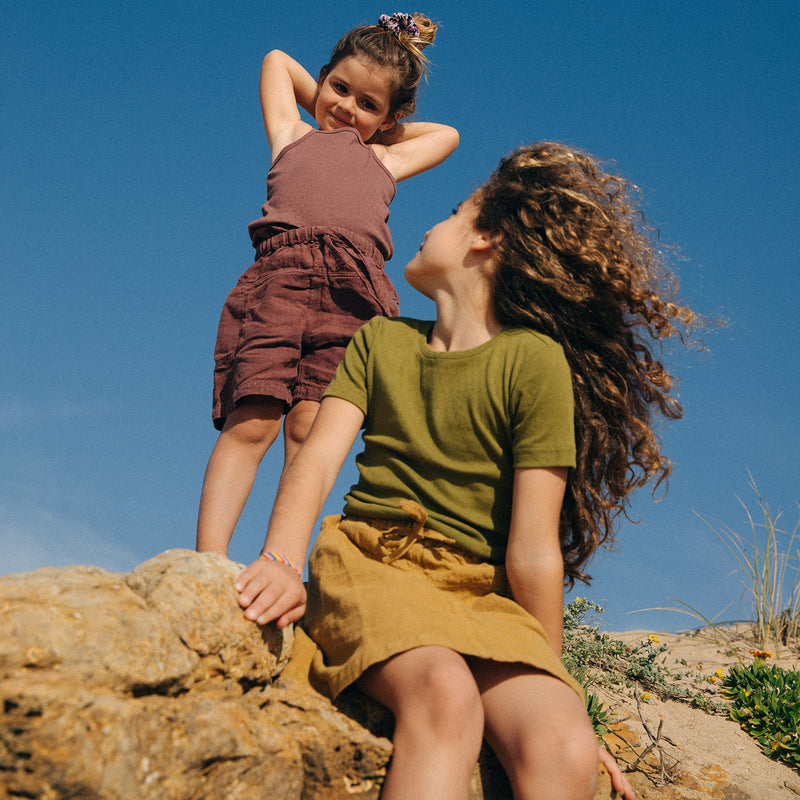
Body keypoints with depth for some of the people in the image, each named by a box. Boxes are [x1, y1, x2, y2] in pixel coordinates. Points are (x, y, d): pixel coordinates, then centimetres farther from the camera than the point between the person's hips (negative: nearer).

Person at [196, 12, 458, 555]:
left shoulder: (385, 160, 35)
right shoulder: (293, 137, 32)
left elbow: (446, 134, 51)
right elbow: (278, 61, 46)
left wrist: (375, 127, 45)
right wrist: (325, 110, 46)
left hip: (353, 291, 1)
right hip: (279, 278, -1)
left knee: (307, 424, -13)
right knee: (252, 422, -16)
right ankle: (209, 561, -23)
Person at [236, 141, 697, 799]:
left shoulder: (533, 360, -1)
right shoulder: (382, 340, 16)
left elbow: (533, 548, -4)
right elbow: (320, 454, 1)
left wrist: (551, 690, 1)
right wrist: (282, 560, -19)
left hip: (482, 590, -2)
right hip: (369, 559, 2)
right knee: (446, 695, -33)